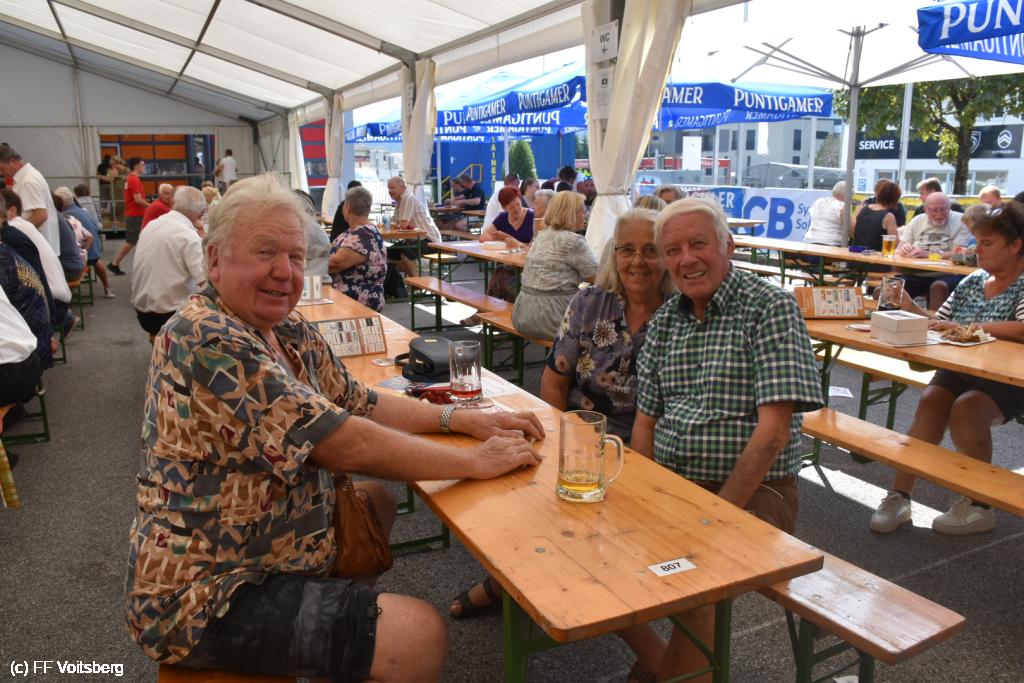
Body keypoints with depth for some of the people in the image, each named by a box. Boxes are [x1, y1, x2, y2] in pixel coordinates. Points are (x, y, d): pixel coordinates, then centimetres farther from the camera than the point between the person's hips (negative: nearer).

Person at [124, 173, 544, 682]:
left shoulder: (288, 330, 2)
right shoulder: (207, 341, -26)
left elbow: (361, 404, 9)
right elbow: (346, 446, -28)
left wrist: (462, 419, -4)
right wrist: (476, 461, -19)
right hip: (205, 598, -10)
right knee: (418, 636, -17)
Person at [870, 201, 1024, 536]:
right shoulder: (973, 281, 14)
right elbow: (940, 322, 16)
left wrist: (963, 327, -24)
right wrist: (913, 311, 0)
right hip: (961, 370, 5)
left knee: (966, 408, -32)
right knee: (931, 401, -25)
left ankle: (977, 504, -14)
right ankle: (899, 496, -23)